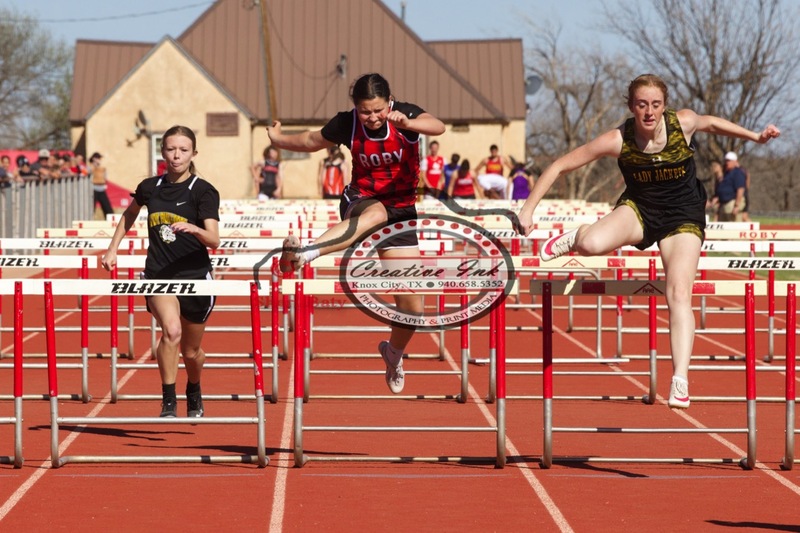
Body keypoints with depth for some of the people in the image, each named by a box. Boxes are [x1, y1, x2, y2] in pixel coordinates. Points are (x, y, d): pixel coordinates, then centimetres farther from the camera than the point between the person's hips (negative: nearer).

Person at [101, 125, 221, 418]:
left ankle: (194, 392, 44)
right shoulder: (150, 187, 3)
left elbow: (214, 240, -19)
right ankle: (168, 401, -19)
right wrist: (112, 249, 22)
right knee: (171, 330, -28)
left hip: (195, 275, -1)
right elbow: (130, 214, 26)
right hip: (157, 275, 1)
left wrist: (193, 228, -38)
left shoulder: (203, 191, -7)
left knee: (191, 351, 12)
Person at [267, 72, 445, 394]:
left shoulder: (404, 114, -15)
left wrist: (408, 124, -53)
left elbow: (438, 127, -36)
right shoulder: (347, 124, -10)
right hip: (360, 200, -2)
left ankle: (394, 352, 30)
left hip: (402, 208, 2)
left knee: (412, 306, -1)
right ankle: (303, 253, -61)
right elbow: (312, 141, 8)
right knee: (376, 214, -45)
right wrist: (280, 140, -3)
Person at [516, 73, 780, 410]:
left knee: (679, 294, -19)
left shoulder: (683, 123, -17)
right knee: (593, 244, -33)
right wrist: (528, 209, -22)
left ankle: (680, 381, -17)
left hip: (683, 216, 0)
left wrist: (755, 137, 12)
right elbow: (559, 167, -15)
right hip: (638, 208, 0)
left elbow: (711, 123, 10)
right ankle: (575, 237, 6)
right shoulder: (618, 140, -20)